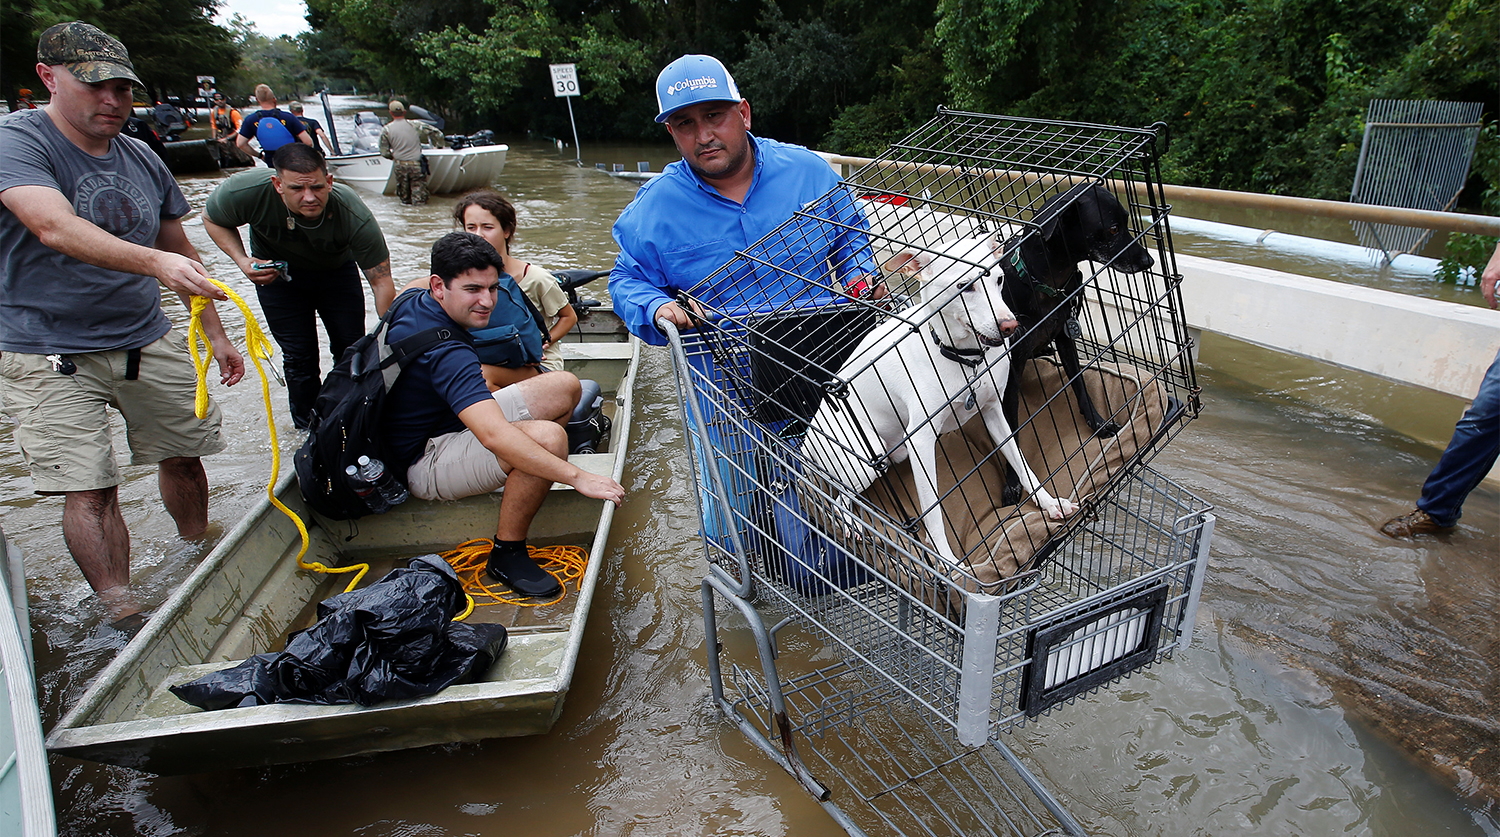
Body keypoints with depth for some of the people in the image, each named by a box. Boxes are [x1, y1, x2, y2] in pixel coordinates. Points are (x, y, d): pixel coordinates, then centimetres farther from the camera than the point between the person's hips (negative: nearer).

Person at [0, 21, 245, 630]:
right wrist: (156, 262, -45)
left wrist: (215, 334, 15)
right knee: (89, 490, -7)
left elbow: (181, 253, 16)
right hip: (50, 356, -5)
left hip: (149, 341, 5)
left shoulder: (142, 160, 8)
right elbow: (55, 228, -30)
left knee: (182, 456, 10)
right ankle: (122, 615, 3)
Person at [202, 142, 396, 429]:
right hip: (276, 272, 0)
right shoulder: (245, 191, -34)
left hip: (337, 270, 0)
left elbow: (382, 281, -33)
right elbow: (212, 219, -11)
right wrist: (242, 261, -28)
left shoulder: (356, 217, -38)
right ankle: (309, 427, 19)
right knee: (299, 356, -1)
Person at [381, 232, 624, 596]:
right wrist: (577, 477, -43)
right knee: (548, 438, -37)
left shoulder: (412, 301, -2)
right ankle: (506, 554, -18)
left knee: (565, 386, 3)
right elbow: (495, 436, -45)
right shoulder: (446, 353, -33)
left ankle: (518, 481, 23)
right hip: (423, 463, -10)